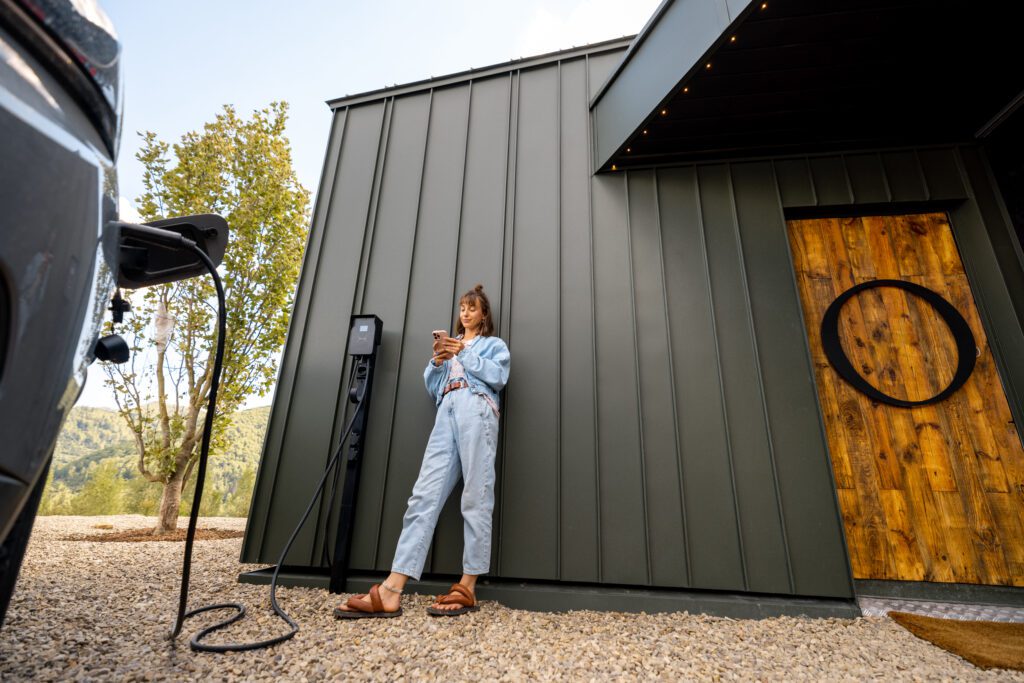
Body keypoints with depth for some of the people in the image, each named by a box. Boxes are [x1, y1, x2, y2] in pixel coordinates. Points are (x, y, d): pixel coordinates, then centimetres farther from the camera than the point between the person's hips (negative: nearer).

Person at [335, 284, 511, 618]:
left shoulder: (494, 344, 22)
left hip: (476, 410, -3)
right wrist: (437, 361, 6)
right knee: (425, 494, -10)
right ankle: (390, 591, -16)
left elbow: (498, 376, 2)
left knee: (475, 498, -10)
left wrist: (464, 354, 1)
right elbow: (430, 387, 24)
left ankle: (467, 587, -6)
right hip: (446, 413, 4)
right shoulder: (449, 344, 34)